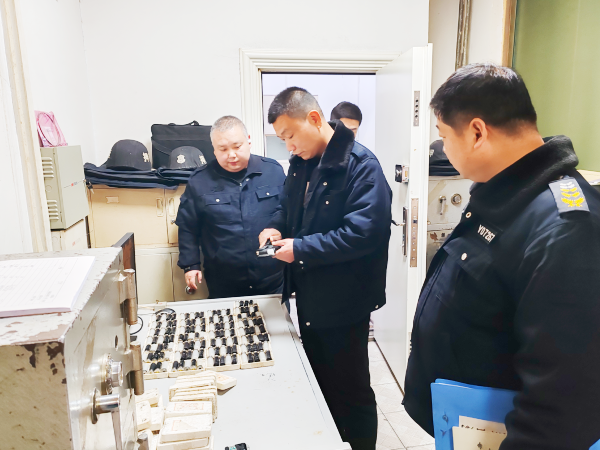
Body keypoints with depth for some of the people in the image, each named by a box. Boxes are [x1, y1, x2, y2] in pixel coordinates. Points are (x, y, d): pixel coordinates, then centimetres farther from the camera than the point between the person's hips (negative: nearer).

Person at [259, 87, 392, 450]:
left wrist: (301, 248, -24)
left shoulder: (361, 165, -18)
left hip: (343, 304, -7)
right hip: (309, 297, 8)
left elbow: (364, 232, -27)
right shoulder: (301, 163, 6)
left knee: (349, 392, 10)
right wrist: (277, 227, -2)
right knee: (318, 385, 23)